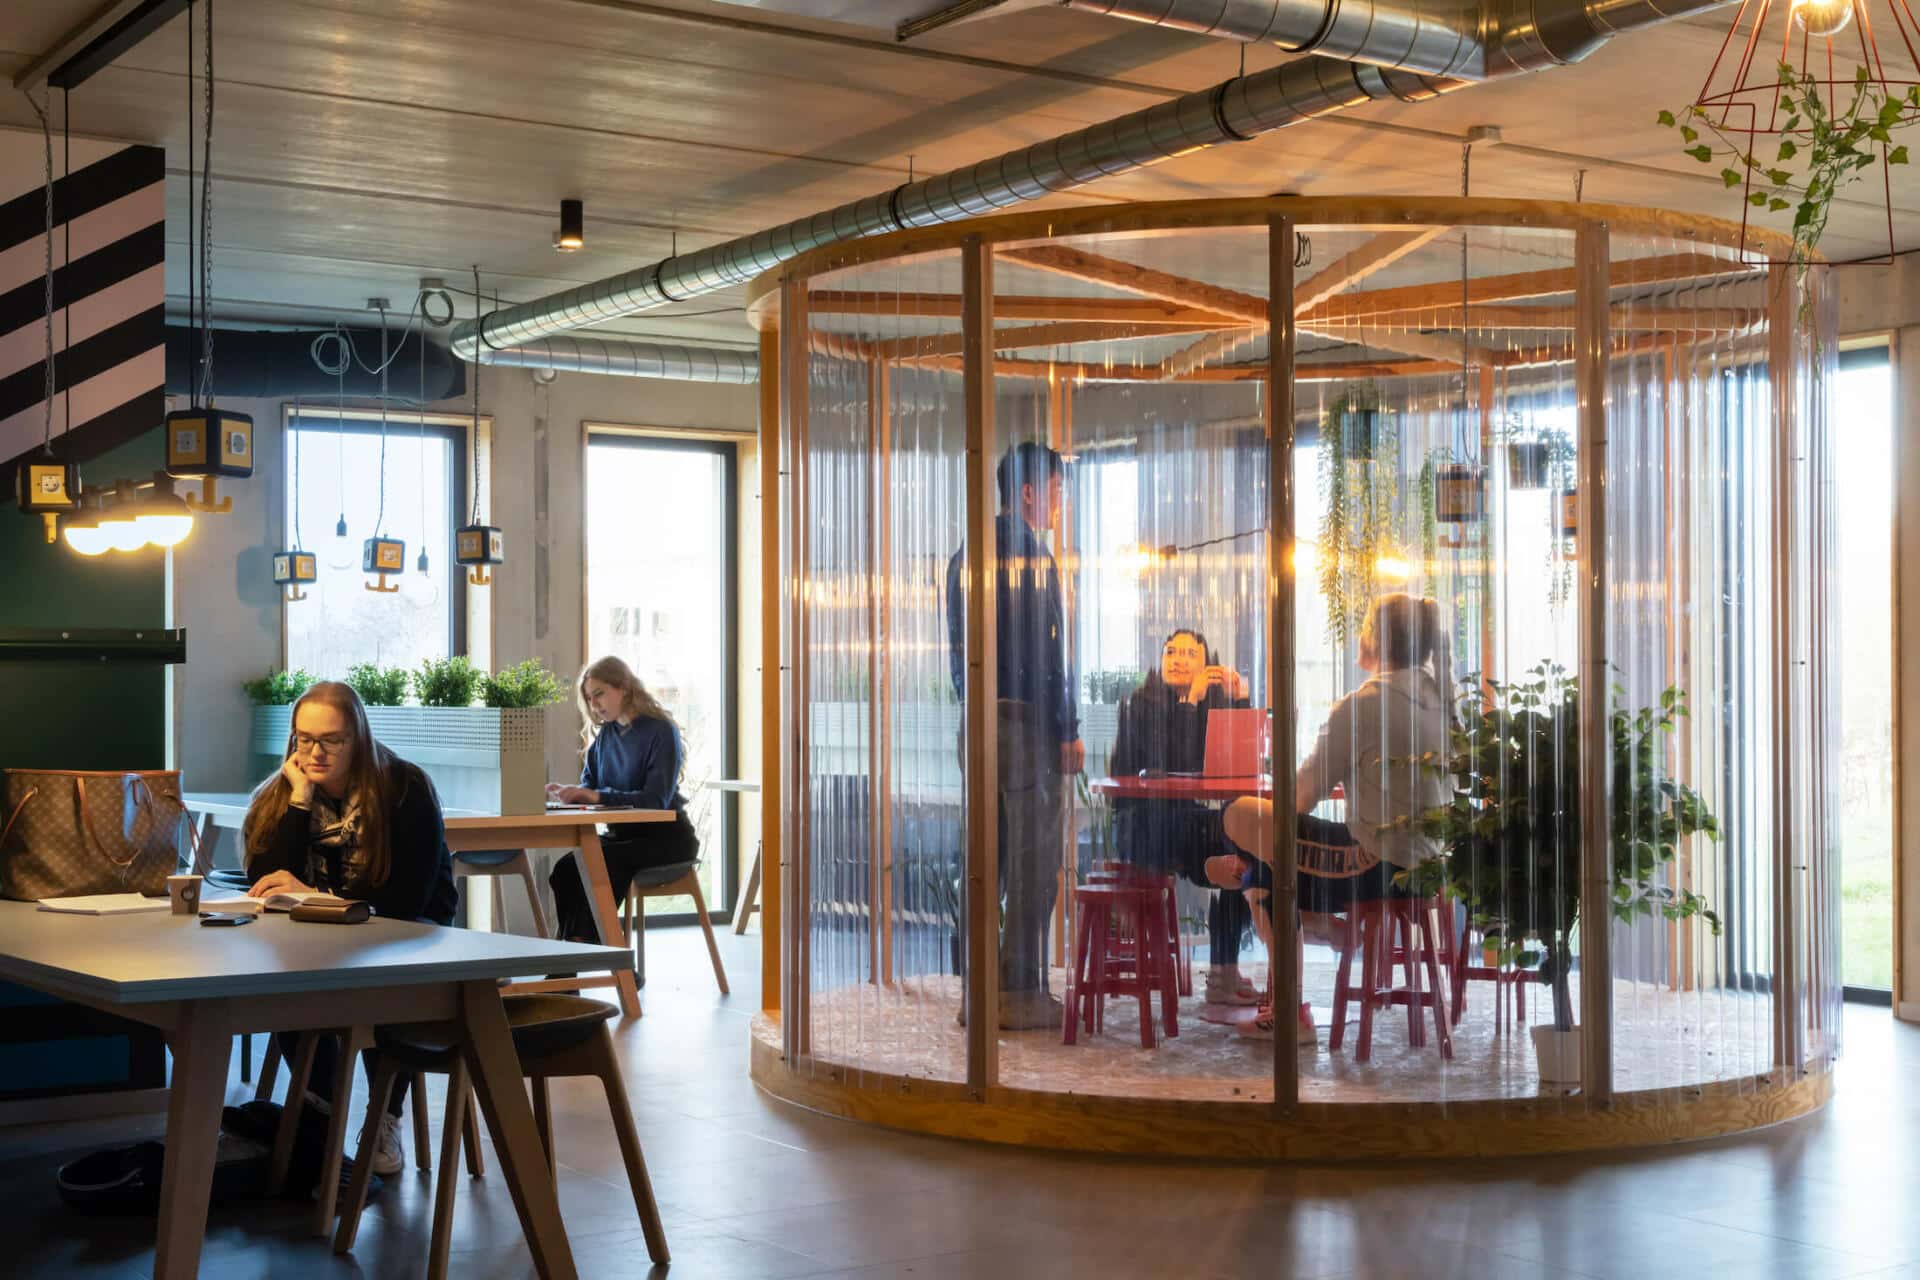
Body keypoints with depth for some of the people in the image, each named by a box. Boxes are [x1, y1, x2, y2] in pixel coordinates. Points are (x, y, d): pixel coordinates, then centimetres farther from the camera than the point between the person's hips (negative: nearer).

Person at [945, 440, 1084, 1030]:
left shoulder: (964, 558, 14)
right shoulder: (1033, 556, -9)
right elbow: (1050, 652, -13)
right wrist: (1069, 731, -10)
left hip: (978, 720, 7)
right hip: (1027, 717, -7)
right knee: (1033, 860, -2)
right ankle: (1021, 993, -1)